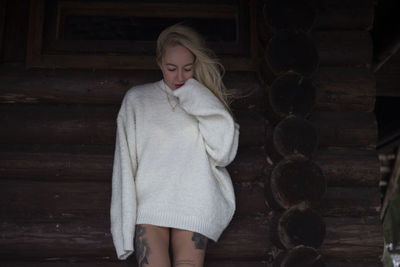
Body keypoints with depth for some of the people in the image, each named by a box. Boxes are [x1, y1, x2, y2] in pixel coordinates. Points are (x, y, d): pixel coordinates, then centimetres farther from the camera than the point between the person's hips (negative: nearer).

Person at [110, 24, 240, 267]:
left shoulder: (208, 102, 16)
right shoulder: (137, 98, 15)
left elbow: (224, 153, 1)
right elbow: (125, 163, 12)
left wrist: (196, 96, 0)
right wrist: (126, 220, 1)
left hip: (194, 206, 1)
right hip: (149, 203, 0)